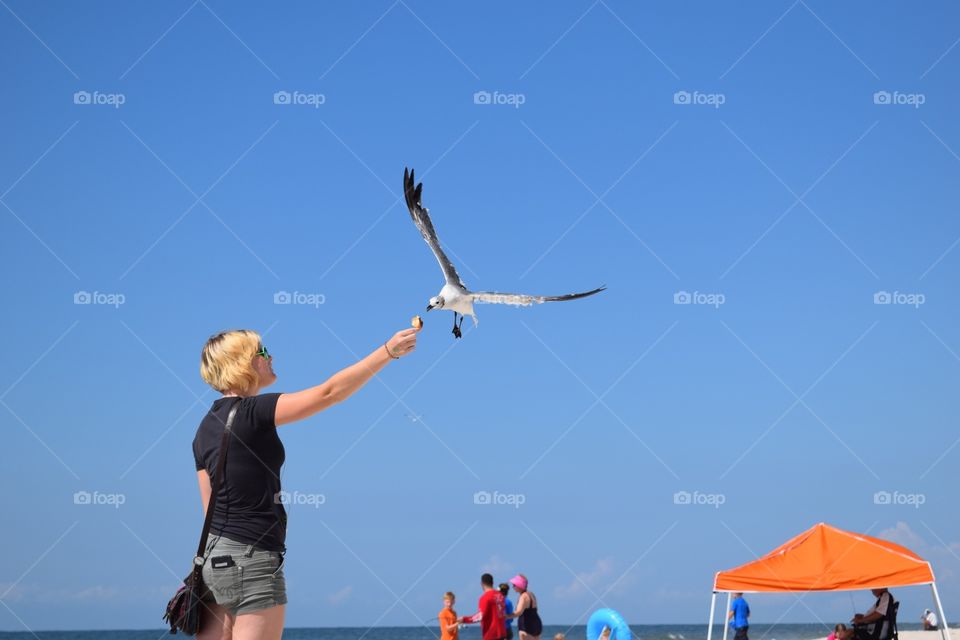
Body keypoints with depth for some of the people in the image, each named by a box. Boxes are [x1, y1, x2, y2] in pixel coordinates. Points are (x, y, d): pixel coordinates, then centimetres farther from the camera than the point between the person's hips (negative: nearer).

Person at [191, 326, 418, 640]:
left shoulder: (206, 428, 12)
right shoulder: (253, 412, -12)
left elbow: (211, 506, 15)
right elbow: (329, 392, -16)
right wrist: (388, 351, -12)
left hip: (215, 555, 8)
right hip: (252, 559, -8)